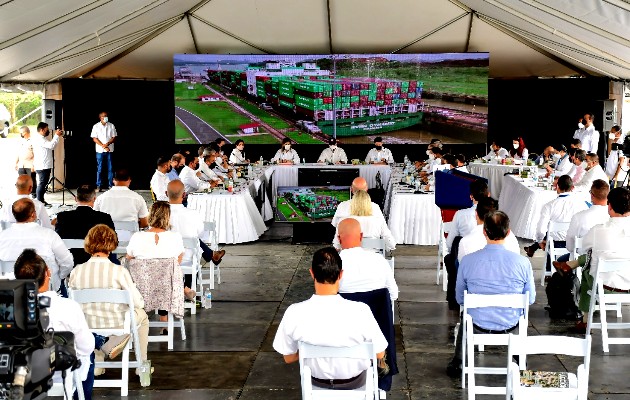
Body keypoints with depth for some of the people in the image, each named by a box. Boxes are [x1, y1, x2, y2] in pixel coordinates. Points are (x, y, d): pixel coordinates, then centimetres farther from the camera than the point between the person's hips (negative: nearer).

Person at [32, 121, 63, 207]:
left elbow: (51, 146, 20)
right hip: (42, 166, -11)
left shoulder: (42, 138, 18)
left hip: (46, 165, 11)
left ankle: (41, 201, 21)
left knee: (43, 184, 15)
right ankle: (39, 202, -5)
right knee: (42, 183, -8)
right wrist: (56, 135, -16)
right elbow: (51, 145, -24)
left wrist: (57, 136, 11)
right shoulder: (38, 139, -16)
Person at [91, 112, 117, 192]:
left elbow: (114, 137, 3)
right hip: (100, 150, -1)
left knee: (110, 168, 0)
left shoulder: (111, 126, 7)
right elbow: (94, 138, -1)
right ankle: (98, 186, 4)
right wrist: (103, 146, -12)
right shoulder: (96, 126, 4)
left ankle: (111, 185, 4)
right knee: (99, 169, 0)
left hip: (110, 150, 1)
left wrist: (107, 144, -13)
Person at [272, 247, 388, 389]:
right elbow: (380, 354, -16)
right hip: (355, 381, -1)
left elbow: (288, 358, -11)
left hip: (316, 381, 1)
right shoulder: (360, 311, -32)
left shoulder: (294, 313, -27)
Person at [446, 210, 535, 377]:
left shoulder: (467, 261, -16)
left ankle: (457, 363, 42)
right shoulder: (522, 262, -18)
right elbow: (531, 299, -3)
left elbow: (459, 298, -3)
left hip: (478, 326, 0)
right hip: (511, 325, 0)